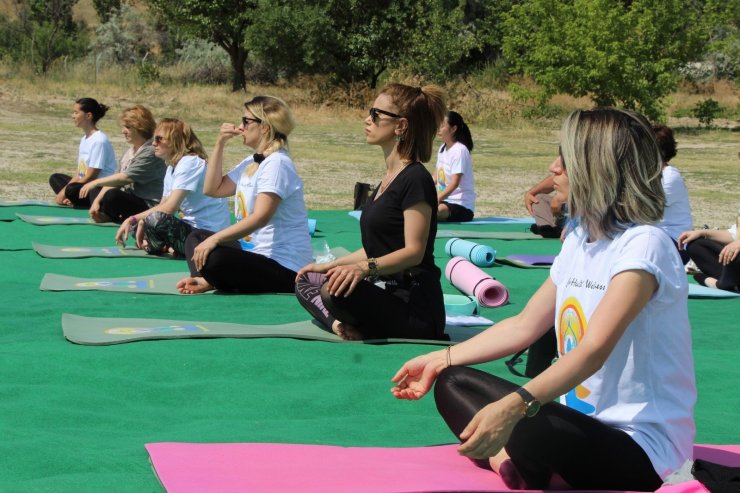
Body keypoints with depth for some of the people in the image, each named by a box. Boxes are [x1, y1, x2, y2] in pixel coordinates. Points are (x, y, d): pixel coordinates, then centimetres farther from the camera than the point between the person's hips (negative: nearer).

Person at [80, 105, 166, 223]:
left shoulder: (151, 152, -16)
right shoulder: (129, 152, 14)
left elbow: (126, 178, -22)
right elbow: (114, 181, 8)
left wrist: (96, 182, -16)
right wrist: (97, 201, -5)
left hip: (148, 205, -9)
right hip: (129, 200, 9)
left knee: (113, 196, -31)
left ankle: (106, 218, -3)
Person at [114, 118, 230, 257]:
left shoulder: (190, 162, -16)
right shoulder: (172, 166, 16)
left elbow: (170, 207, -23)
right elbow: (163, 205, 12)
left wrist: (133, 219, -15)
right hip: (189, 227, 10)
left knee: (155, 220, -33)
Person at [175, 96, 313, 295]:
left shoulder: (276, 163, -16)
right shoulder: (251, 162, 15)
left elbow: (261, 217, -26)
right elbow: (213, 189, 19)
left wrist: (215, 239, -30)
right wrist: (220, 144, 10)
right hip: (254, 250, 11)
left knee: (213, 258, -33)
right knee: (196, 238, 17)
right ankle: (206, 281, -9)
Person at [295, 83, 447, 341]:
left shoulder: (416, 179, -13)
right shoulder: (389, 178, 18)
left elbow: (414, 251, -20)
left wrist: (365, 267, -34)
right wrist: (329, 266, 19)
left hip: (415, 308, -11)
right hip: (385, 291, 11)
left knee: (337, 292, -34)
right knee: (304, 282, 13)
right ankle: (344, 324, -10)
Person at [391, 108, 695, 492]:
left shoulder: (642, 245, -19)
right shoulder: (579, 240, 9)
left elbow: (593, 352, -31)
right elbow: (525, 326, 16)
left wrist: (514, 406, -44)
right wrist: (440, 360, 14)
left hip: (641, 447, -9)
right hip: (579, 421, 9)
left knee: (529, 428, -38)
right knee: (453, 384, 6)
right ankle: (511, 458, -18)